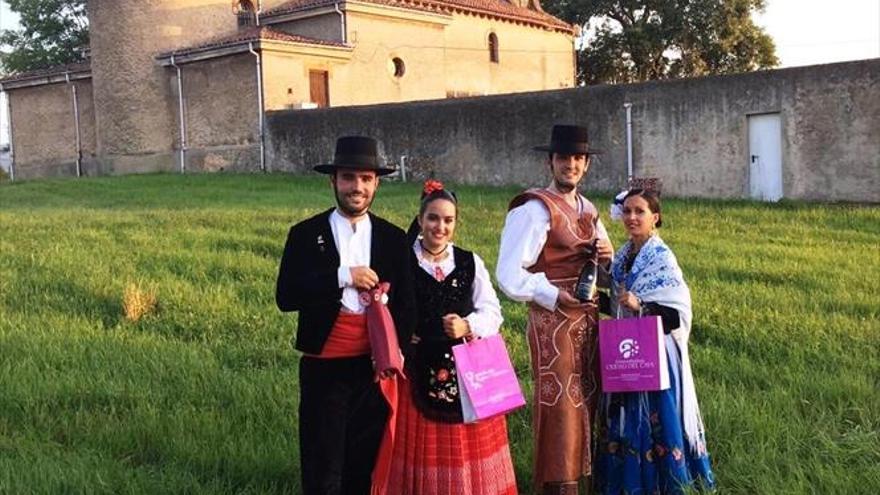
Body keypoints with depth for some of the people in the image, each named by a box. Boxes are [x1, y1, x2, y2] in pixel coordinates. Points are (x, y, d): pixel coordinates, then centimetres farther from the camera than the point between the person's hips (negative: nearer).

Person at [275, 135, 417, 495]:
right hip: (324, 369, -2)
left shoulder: (394, 239, 5)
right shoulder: (306, 234, -1)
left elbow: (406, 304, 6)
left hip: (374, 368, 2)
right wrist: (342, 276, -20)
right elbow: (286, 297, -10)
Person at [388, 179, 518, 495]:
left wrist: (468, 326, -15)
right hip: (418, 370, -2)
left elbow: (492, 312, 3)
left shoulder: (471, 263, 9)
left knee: (467, 451, 9)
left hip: (466, 370, 3)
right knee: (421, 451, 6)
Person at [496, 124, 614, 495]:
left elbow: (601, 268, 21)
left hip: (587, 318, 8)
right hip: (552, 320, -8)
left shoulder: (587, 210, 13)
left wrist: (607, 257, -1)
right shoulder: (534, 208, -11)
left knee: (585, 400, 15)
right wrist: (554, 297, -22)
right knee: (559, 404, -3)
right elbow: (509, 275, -17)